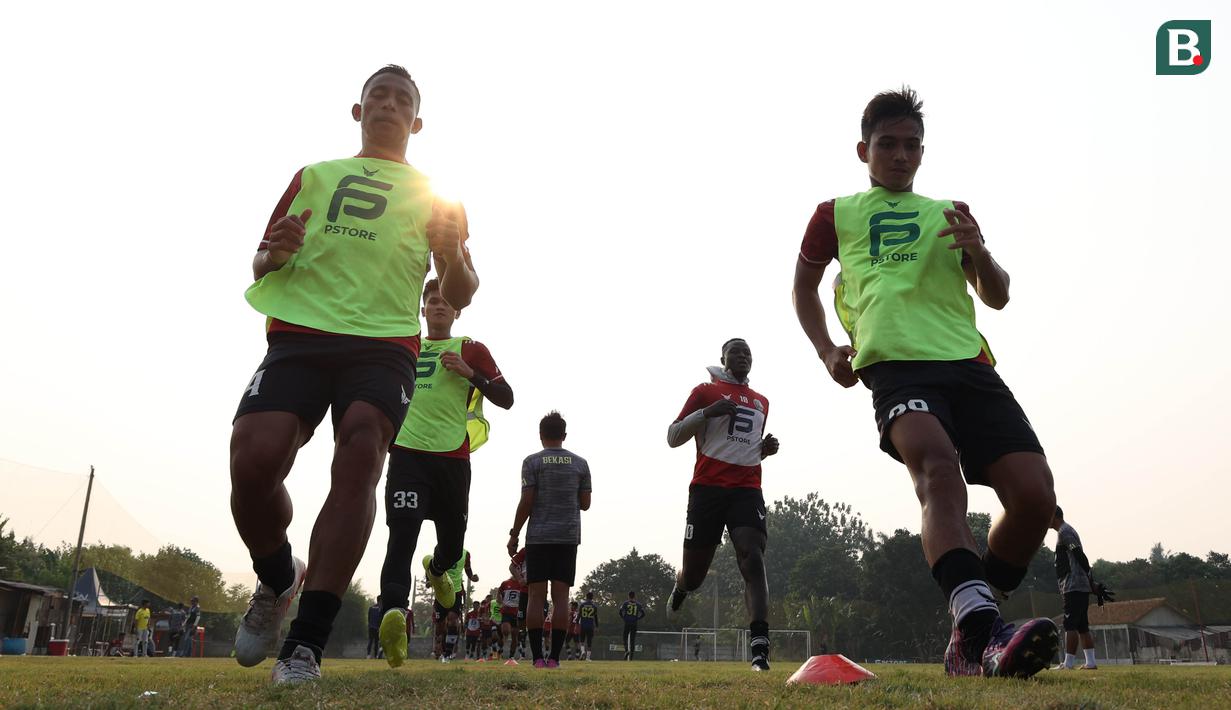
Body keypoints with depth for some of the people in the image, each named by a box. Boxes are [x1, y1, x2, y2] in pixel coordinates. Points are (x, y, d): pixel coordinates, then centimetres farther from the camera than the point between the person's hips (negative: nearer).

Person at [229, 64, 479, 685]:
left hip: (384, 346, -1)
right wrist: (273, 254, -1)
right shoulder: (314, 176, 24)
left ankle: (305, 643, -24)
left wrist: (452, 252, -6)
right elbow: (259, 268, 23)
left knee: (360, 453, -27)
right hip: (299, 333, 1)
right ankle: (278, 582, 10)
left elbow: (458, 297, 16)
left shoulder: (432, 195, 21)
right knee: (253, 458, -21)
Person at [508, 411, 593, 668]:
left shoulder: (532, 462, 0)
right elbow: (585, 503, 10)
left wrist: (514, 534, 2)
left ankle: (537, 657, -3)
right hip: (569, 537, 2)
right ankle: (554, 657, -2)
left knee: (537, 594, 0)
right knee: (561, 595, 1)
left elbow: (526, 502, -6)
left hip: (538, 537, -2)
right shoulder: (580, 463, 9)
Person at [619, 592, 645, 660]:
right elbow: (643, 614, 4)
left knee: (625, 637, 8)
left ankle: (626, 650, -19)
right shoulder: (638, 604, 6)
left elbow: (620, 612, -8)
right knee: (632, 639, 6)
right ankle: (631, 657, 4)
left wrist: (624, 618, 6)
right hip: (634, 624, 2)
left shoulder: (625, 603, 1)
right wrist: (637, 619, 13)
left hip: (627, 623, -2)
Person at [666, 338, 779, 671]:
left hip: (747, 490, 3)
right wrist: (707, 412, -13)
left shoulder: (761, 402, 22)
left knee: (753, 561, -18)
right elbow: (673, 437, 2)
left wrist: (766, 449, 12)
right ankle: (682, 583, 42)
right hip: (707, 488, -3)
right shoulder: (706, 392, 6)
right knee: (695, 572, 3)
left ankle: (760, 647, -24)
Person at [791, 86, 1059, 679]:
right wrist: (827, 351, 15)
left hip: (969, 363, 4)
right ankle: (984, 629, -46)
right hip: (895, 365, -3)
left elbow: (997, 297, 25)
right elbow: (804, 286, 31)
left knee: (1035, 492, -14)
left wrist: (978, 252, 2)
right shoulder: (836, 215, 21)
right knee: (937, 465, -34)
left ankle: (971, 640, 2)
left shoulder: (949, 214, 27)